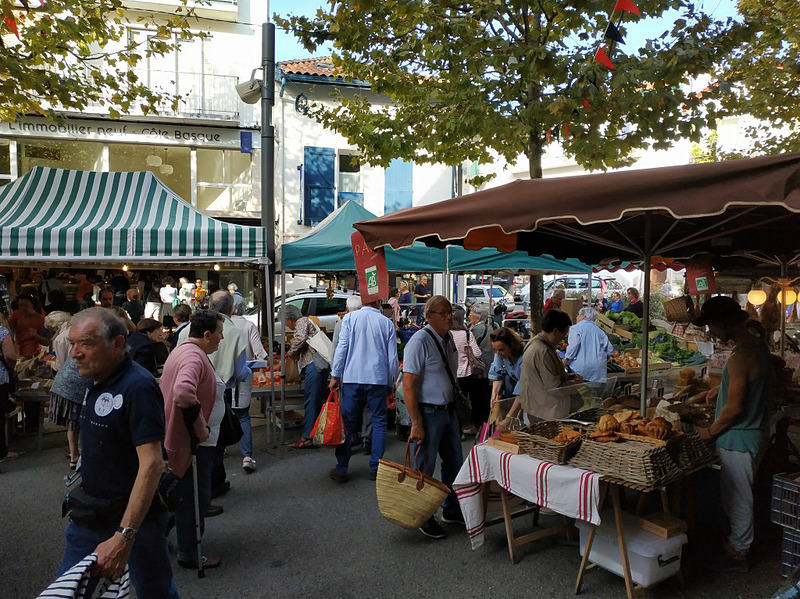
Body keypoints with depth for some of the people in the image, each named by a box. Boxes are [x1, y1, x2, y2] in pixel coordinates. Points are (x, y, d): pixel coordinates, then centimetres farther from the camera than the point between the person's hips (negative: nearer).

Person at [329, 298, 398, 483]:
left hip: (352, 378, 0)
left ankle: (341, 470, 10)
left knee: (347, 423, 6)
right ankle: (375, 469, 13)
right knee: (379, 422, 9)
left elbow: (342, 347, -3)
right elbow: (393, 357, 6)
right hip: (378, 380, 0)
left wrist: (335, 375, 3)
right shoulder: (387, 323, 3)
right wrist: (391, 382, 16)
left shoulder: (350, 318, 1)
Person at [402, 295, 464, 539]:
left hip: (448, 410, 9)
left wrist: (453, 407, 17)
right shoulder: (420, 341, -20)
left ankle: (451, 510, 37)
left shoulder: (449, 338, 7)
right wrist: (416, 423, -24)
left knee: (454, 463, 19)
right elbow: (408, 385, -22)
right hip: (428, 412, -9)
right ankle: (423, 518, 22)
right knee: (425, 468, 4)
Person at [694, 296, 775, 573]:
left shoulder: (740, 358, -25)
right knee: (736, 495, 22)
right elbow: (768, 383, 21)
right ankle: (738, 542, 36)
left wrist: (711, 431, -11)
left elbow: (735, 408, -25)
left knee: (738, 497, 5)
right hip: (755, 433, 10)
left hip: (738, 439, -10)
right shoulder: (759, 345, 5)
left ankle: (736, 554, 20)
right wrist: (724, 388, 14)